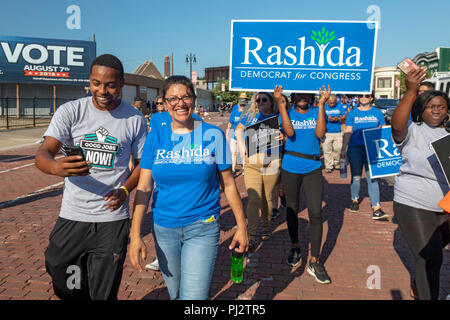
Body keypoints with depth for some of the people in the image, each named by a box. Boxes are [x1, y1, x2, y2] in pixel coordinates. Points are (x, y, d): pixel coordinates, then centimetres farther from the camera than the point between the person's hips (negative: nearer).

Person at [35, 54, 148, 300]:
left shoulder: (134, 119, 0)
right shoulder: (70, 111, -2)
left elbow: (142, 162, 7)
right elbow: (43, 154, -10)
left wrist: (124, 190, -11)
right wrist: (56, 167, -34)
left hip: (113, 218, 0)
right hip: (72, 216, 1)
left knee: (104, 293, 8)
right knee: (66, 289, 13)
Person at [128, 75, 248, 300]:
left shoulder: (213, 135, -5)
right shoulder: (156, 137, -1)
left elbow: (228, 183, 0)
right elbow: (144, 187, -2)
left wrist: (241, 226, 1)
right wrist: (135, 234, -8)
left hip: (202, 228, -2)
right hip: (164, 228, 3)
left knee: (193, 295, -8)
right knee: (175, 293, 20)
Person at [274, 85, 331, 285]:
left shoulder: (317, 112, 5)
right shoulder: (287, 112, 4)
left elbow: (320, 133, -14)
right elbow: (290, 132, -17)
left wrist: (322, 104, -16)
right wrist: (280, 103, -20)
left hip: (313, 169, 0)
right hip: (290, 169, 0)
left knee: (316, 214, -6)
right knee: (292, 210, 12)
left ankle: (314, 262, 3)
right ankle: (295, 247, 35)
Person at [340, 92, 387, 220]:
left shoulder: (377, 113, 10)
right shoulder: (352, 113, 7)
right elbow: (348, 132, 4)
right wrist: (343, 149, -2)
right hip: (355, 148, 0)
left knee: (372, 177, -6)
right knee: (356, 176, 7)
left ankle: (376, 207, -7)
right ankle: (355, 200, 28)